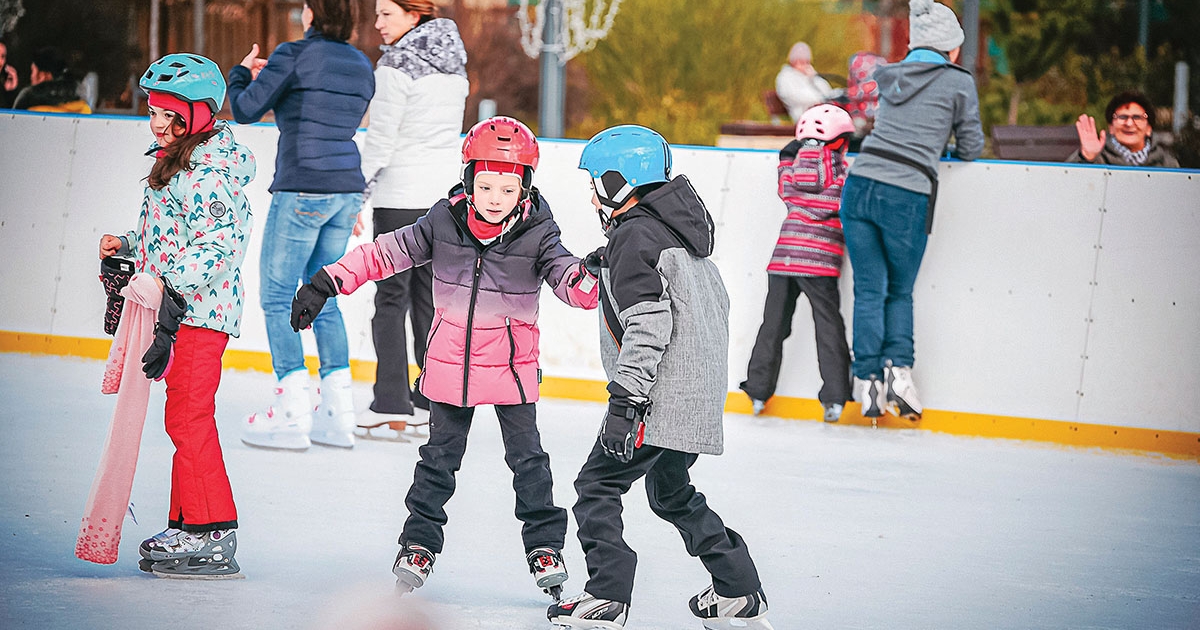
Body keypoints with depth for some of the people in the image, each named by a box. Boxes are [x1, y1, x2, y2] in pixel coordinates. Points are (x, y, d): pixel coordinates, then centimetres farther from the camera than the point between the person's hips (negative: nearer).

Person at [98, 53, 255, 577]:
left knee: (188, 417, -10)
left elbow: (221, 243, -23)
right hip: (177, 309, 11)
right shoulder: (174, 160, 17)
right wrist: (127, 245, 16)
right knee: (185, 418, 13)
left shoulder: (208, 171, -15)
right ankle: (186, 528, 19)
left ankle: (213, 538, -9)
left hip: (200, 309, -11)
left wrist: (173, 282, -29)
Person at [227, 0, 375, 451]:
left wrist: (241, 72, 14)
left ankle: (292, 416, -4)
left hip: (302, 191, -7)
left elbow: (246, 110, -7)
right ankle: (337, 414, 11)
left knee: (277, 297, 1)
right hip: (347, 191, 7)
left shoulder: (294, 55, -9)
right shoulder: (361, 66, 11)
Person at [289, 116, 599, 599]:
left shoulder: (537, 233, -13)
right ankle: (419, 542, 22)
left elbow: (568, 279, -15)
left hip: (512, 364, -1)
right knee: (440, 455, 11)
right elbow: (387, 252, -5)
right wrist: (326, 283, -7)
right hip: (451, 360, 1)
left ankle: (544, 546, 15)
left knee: (527, 457, 3)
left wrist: (589, 278, -40)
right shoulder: (444, 222, -10)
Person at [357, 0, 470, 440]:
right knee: (430, 295, 12)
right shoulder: (454, 64, 10)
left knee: (392, 296, -3)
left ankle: (391, 408, -7)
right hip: (446, 192, 7)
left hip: (402, 195, -7)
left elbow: (381, 137, -13)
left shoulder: (397, 65, -13)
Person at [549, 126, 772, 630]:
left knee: (598, 482, -5)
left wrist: (625, 399, -25)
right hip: (700, 393, 10)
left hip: (662, 396, -10)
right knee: (671, 493, 22)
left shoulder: (634, 238, -13)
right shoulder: (674, 225, 16)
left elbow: (648, 324, -23)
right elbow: (715, 302, 24)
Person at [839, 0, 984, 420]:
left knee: (869, 290, 10)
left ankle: (867, 379, 4)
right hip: (907, 197, -3)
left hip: (861, 185, 3)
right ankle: (897, 368, -5)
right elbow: (971, 149, 9)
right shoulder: (959, 82, 3)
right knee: (900, 292, 14)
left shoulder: (888, 77, 15)